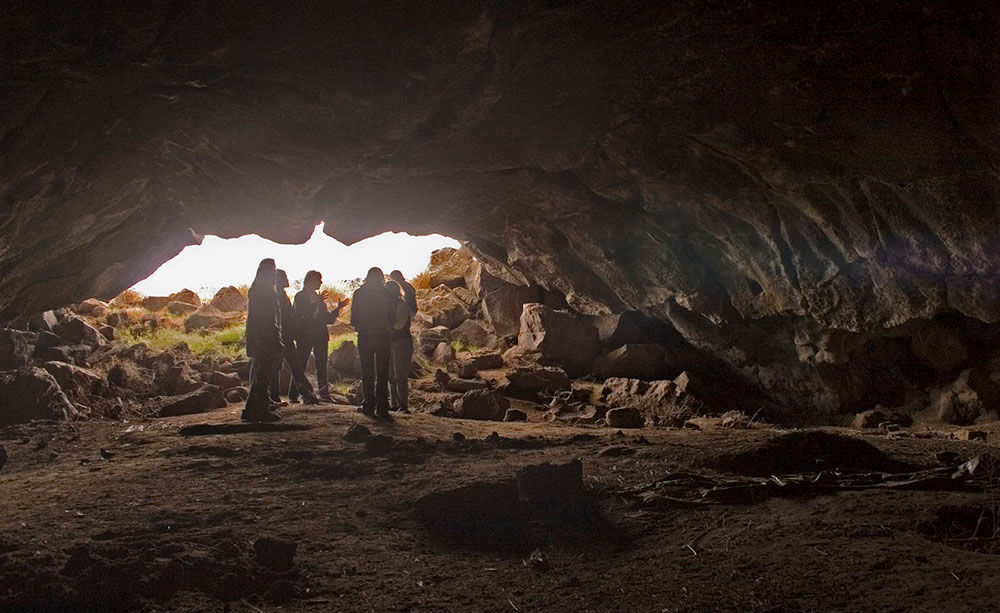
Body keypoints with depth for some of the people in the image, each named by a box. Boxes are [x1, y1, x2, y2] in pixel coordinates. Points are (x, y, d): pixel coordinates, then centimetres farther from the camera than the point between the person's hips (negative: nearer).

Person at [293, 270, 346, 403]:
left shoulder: (319, 298, 20)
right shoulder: (300, 297, 2)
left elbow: (328, 319, 19)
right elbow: (301, 314, -14)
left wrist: (338, 308, 8)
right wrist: (317, 303, -18)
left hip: (320, 336, 5)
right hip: (305, 336, -5)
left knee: (321, 366, 2)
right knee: (300, 365, -5)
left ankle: (324, 394, 1)